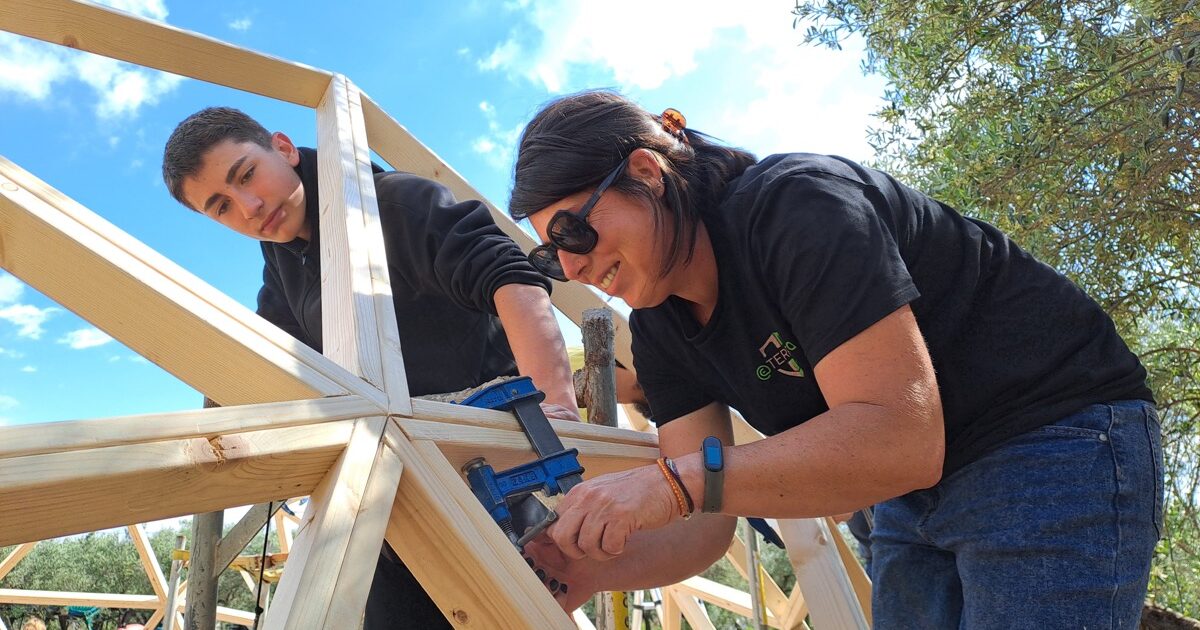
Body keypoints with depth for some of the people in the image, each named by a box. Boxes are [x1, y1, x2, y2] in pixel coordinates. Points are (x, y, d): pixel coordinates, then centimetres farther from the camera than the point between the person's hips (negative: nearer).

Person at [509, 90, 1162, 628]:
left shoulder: (792, 204, -26)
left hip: (1053, 442, -7)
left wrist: (675, 481, -37)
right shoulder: (659, 330, -2)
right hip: (916, 496, 7)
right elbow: (706, 528, -4)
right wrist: (591, 569, -22)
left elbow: (901, 439, -34)